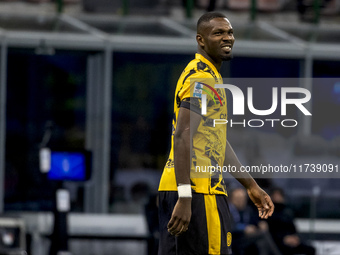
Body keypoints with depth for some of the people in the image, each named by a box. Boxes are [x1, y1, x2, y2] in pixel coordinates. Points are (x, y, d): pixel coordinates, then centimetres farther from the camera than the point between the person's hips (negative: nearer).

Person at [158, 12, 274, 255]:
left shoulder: (212, 78, 21)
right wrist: (185, 197, -29)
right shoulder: (202, 79, -11)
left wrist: (252, 186, 30)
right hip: (198, 189, -10)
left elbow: (218, 142, 28)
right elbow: (183, 137, -22)